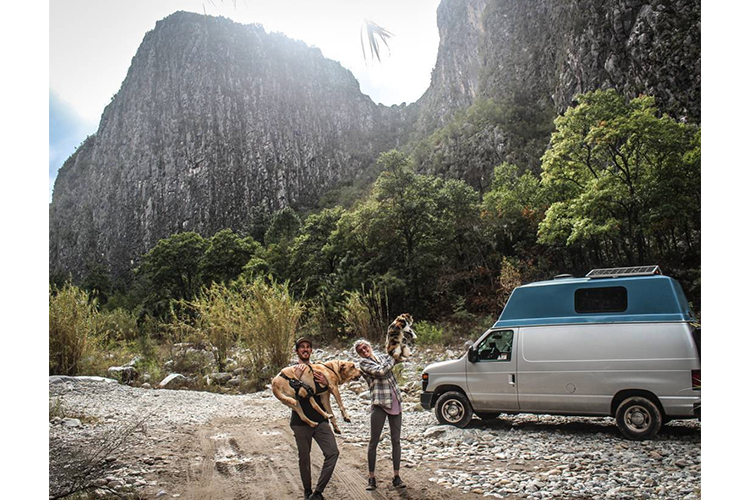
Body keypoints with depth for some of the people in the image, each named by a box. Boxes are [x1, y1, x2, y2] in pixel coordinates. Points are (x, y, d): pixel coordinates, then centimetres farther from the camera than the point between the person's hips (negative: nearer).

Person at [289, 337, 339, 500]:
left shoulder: (318, 370, 13)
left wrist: (325, 384, -7)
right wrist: (297, 376, -23)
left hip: (320, 420, 3)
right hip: (301, 422, -3)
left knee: (333, 452, -10)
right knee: (304, 458, 5)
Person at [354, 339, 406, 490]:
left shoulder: (383, 357, 14)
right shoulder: (363, 363, -2)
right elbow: (380, 371, -14)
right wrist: (393, 358, -5)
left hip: (395, 402, 5)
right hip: (379, 404, -5)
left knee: (396, 440, 6)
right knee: (374, 442, 0)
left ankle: (396, 476, 15)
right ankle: (371, 477, 11)